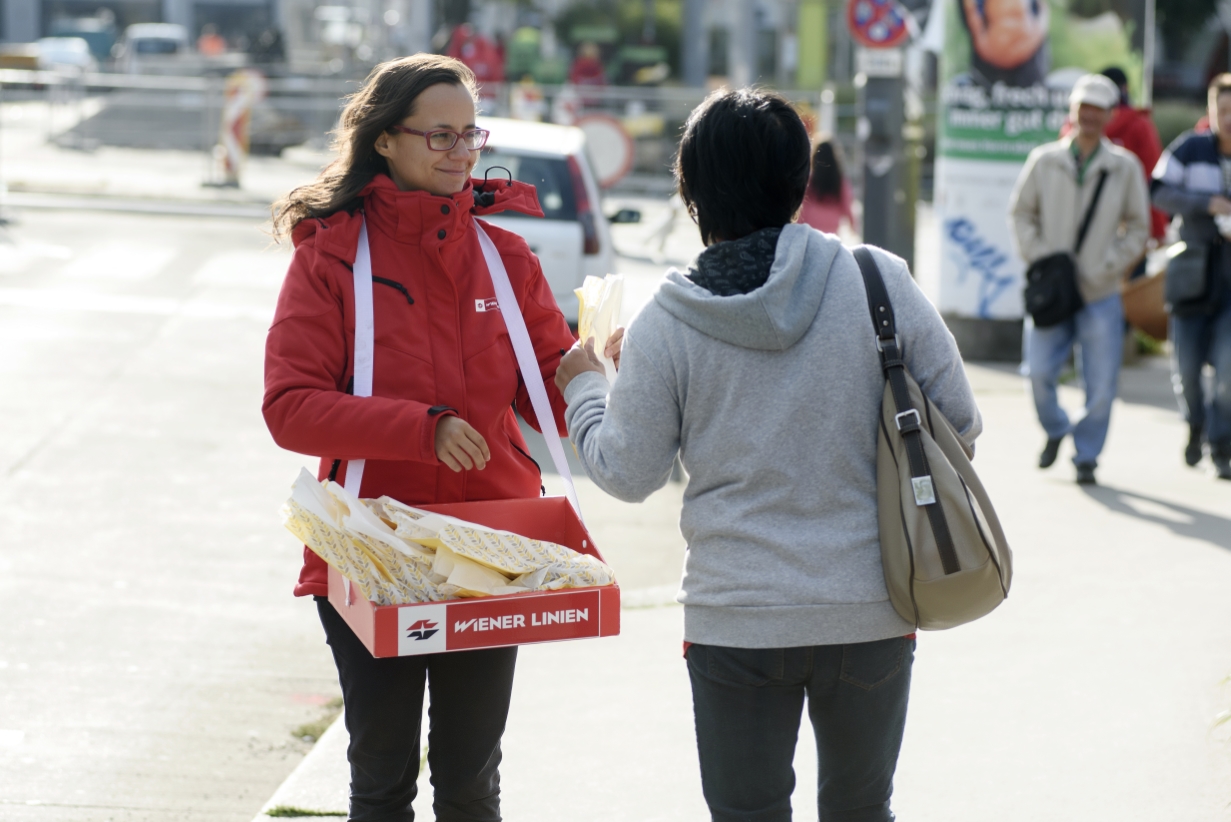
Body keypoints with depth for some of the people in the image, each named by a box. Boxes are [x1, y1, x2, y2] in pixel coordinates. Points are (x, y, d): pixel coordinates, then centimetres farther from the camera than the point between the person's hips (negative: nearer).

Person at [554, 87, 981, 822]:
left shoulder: (667, 323, -9)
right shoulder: (881, 282, -9)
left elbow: (627, 473, -1)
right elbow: (959, 424, -3)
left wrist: (584, 387, 18)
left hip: (736, 619, -1)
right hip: (871, 612, 1)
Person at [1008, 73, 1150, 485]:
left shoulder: (1125, 167, 1)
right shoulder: (1044, 160, 2)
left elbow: (1138, 228, 7)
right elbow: (1022, 212, 11)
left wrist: (1105, 267, -5)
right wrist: (1037, 257, -3)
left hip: (1100, 295, 0)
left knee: (1101, 383, -1)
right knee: (1039, 373, -7)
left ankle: (1087, 454, 18)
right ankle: (1055, 429, 23)